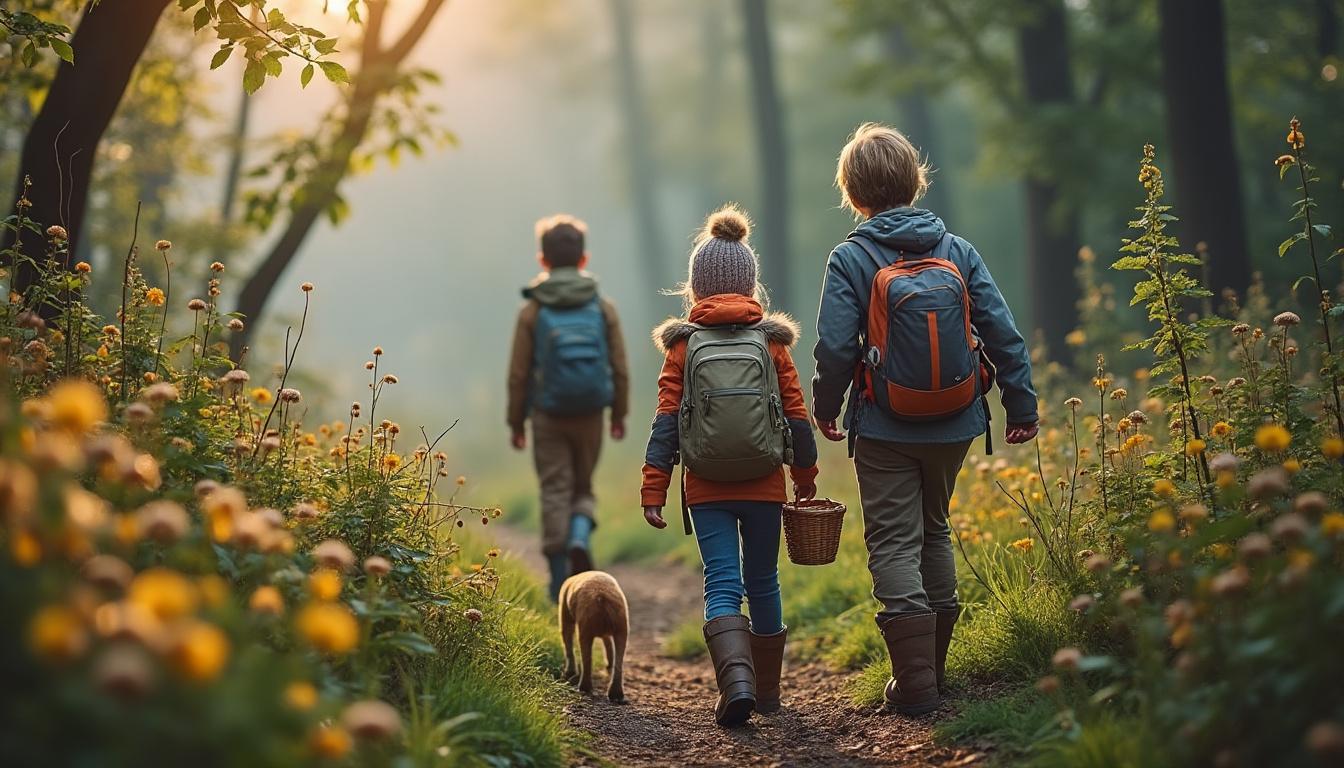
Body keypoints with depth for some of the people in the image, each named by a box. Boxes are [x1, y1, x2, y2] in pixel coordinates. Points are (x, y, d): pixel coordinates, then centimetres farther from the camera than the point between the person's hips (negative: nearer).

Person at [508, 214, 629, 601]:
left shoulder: (532, 311, -6)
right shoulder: (603, 308, -1)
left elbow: (518, 373, -4)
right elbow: (619, 368, 2)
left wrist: (516, 422, 6)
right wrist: (619, 414, 13)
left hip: (548, 416, -1)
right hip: (590, 415, 1)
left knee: (555, 492, 5)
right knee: (583, 488, 17)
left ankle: (560, 582, 5)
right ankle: (580, 540, -12)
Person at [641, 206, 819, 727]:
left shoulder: (683, 344, -1)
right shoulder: (772, 341, 2)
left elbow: (667, 420, -4)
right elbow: (797, 415, 4)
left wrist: (653, 491, -2)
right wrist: (806, 482, 14)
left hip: (706, 489, -1)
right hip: (765, 486, 1)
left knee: (722, 585, -1)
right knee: (762, 583, 14)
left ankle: (736, 678, -24)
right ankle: (766, 689, 23)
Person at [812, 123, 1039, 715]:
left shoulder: (850, 259, -9)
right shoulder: (957, 250, 1)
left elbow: (835, 347, -12)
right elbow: (1002, 332, -1)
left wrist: (824, 408, 5)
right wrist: (1022, 405, 7)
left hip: (885, 429, -4)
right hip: (954, 425, 4)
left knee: (894, 543, 1)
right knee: (934, 531, 21)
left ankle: (915, 681, -8)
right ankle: (934, 662, 27)